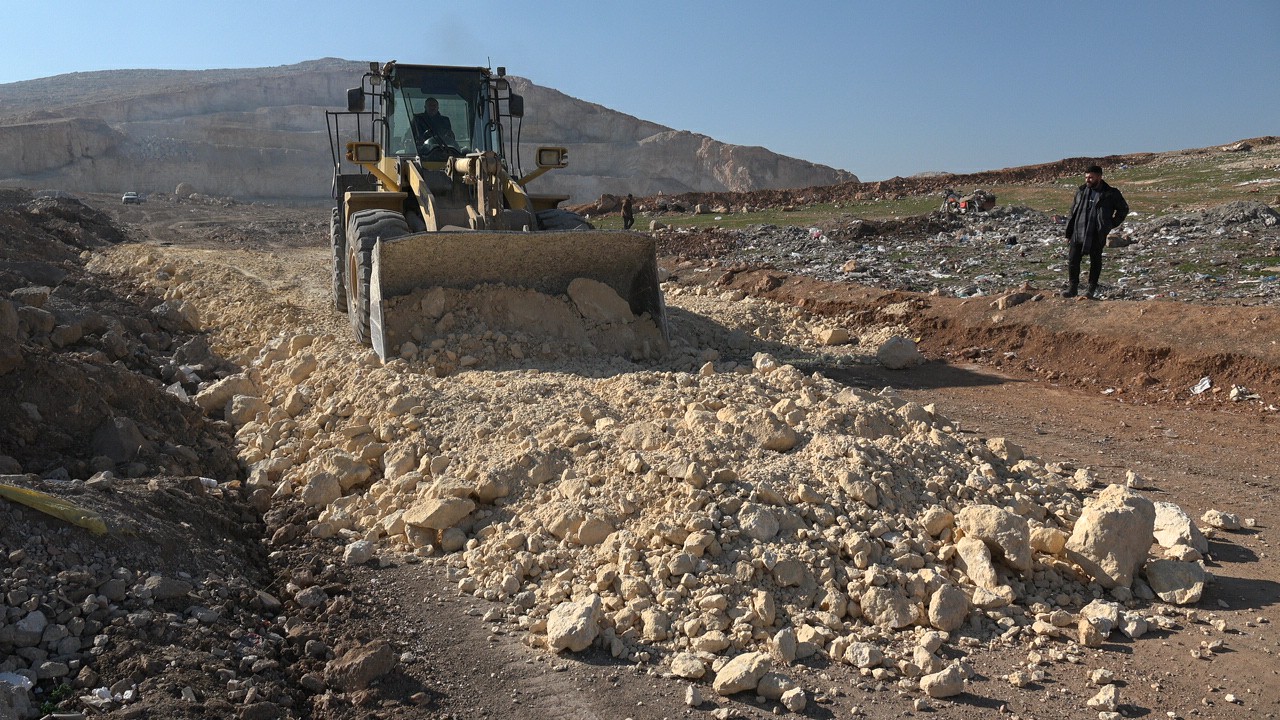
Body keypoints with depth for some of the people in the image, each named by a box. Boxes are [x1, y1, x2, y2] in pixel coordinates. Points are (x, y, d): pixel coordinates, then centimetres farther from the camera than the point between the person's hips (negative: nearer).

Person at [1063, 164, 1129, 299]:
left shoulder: (1110, 194, -1)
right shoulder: (1081, 191, 8)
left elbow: (1123, 209, 12)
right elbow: (1072, 212, 11)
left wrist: (1111, 224, 3)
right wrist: (1068, 233, 7)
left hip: (1097, 235, -2)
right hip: (1078, 233, 2)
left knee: (1095, 261, 6)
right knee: (1073, 260, -2)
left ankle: (1091, 289, 15)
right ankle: (1072, 287, 8)